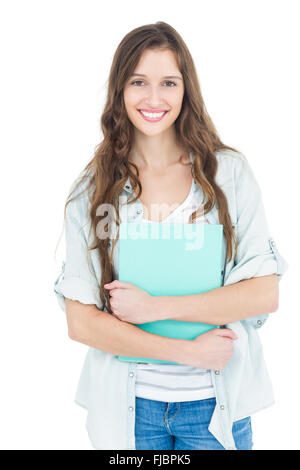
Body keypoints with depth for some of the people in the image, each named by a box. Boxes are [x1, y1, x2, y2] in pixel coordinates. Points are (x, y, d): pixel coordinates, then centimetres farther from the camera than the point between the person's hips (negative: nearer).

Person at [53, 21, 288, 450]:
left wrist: (155, 307, -17)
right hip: (128, 402, 1)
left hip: (216, 403, 0)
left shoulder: (229, 172, -5)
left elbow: (265, 294, -10)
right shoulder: (92, 189, -5)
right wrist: (186, 351, -16)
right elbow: (80, 322, -8)